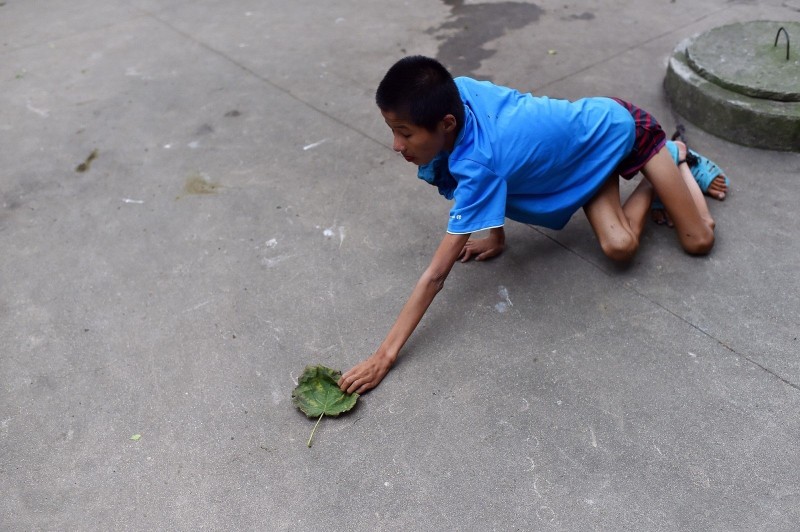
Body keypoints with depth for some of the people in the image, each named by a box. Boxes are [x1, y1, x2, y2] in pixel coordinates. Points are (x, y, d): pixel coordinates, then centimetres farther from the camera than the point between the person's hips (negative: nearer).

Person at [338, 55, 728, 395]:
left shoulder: (478, 163, -43)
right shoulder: (455, 92, -25)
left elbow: (436, 275, -42)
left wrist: (384, 356, -39)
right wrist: (497, 237, -1)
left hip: (620, 126, -5)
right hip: (590, 132, 6)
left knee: (698, 241, -3)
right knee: (618, 248, -10)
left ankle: (675, 157, 23)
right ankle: (655, 180, 19)